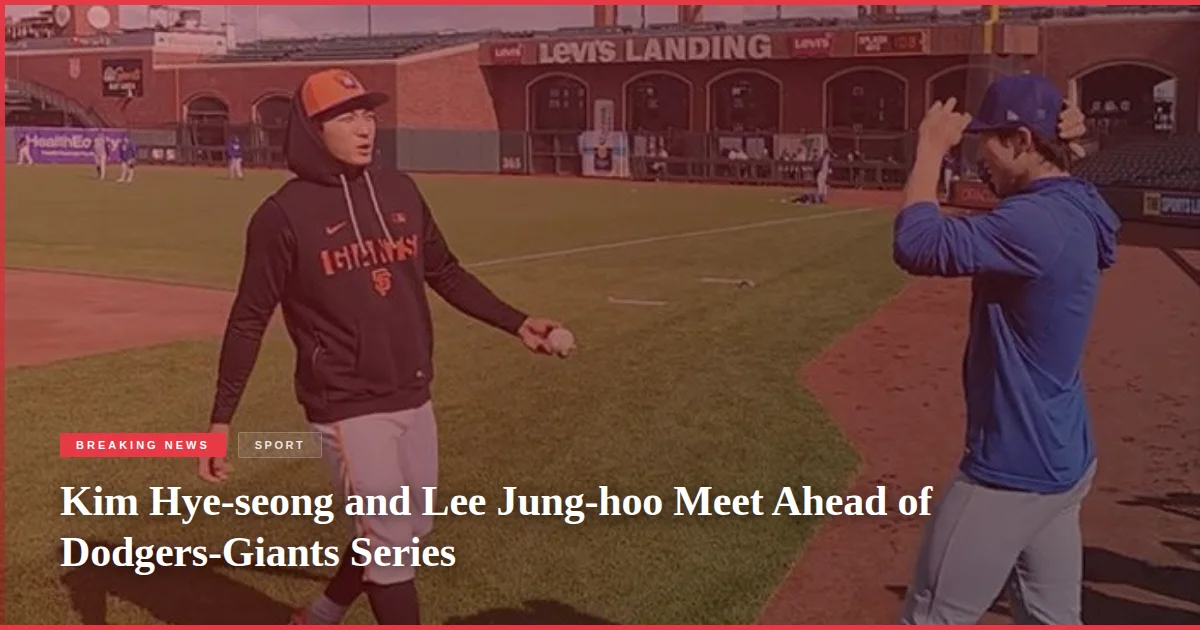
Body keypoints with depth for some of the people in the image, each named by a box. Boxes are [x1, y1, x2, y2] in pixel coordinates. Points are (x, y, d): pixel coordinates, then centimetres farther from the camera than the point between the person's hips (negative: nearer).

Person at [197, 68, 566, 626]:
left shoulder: (400, 191, 6)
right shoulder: (284, 214, -10)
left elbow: (445, 273, 17)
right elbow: (249, 320, -7)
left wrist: (517, 323, 12)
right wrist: (220, 421, -10)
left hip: (414, 401, 7)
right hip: (348, 408, -6)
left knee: (410, 532, 19)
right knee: (391, 544, 0)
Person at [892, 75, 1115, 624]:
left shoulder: (1037, 221, -24)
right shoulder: (1075, 209, 6)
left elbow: (918, 245, -32)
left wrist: (931, 150, -18)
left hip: (1013, 472, -10)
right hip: (1061, 461, 10)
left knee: (931, 619, 2)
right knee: (1052, 620, 18)